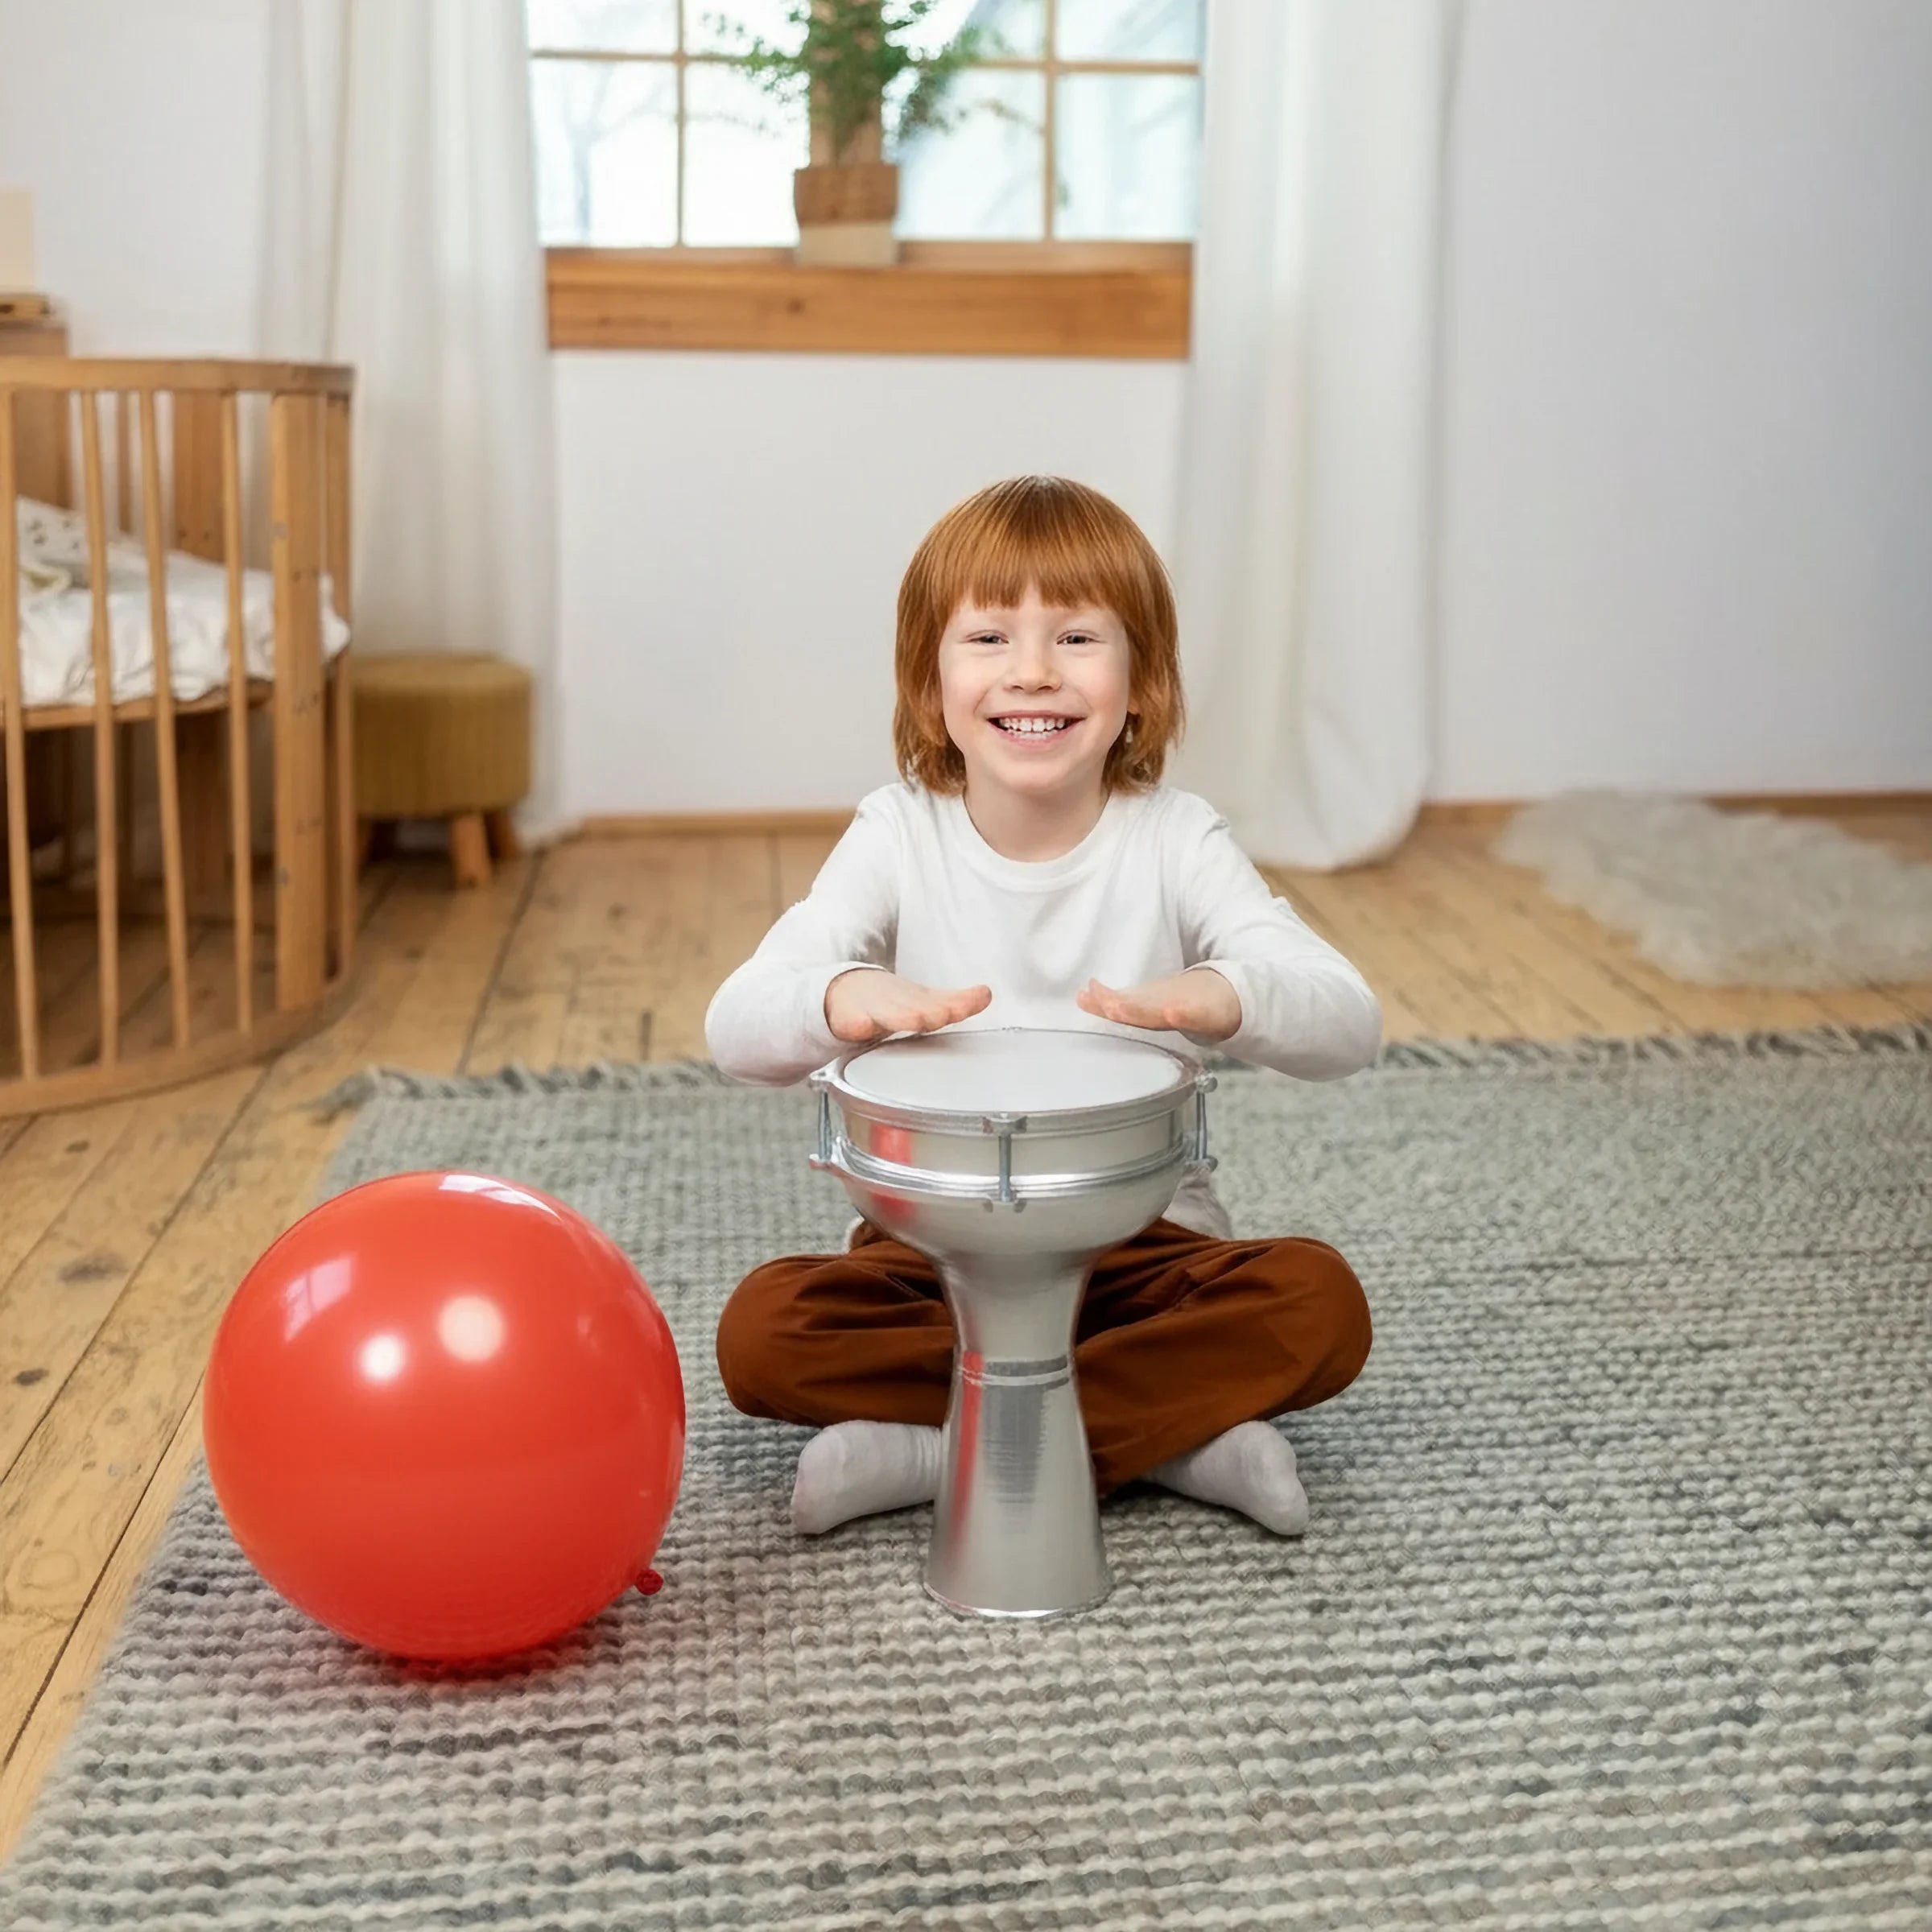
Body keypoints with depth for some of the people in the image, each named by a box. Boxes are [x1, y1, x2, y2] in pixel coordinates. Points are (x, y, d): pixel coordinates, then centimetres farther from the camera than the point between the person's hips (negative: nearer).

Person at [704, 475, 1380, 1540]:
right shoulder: (899, 834, -6)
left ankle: (931, 1451, -20)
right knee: (761, 1331, -26)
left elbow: (1350, 1024, -19)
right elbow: (734, 1028, -18)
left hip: (1140, 1246, 0)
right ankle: (1174, 1430, -19)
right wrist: (841, 997, -43)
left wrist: (1222, 995, -42)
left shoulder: (1175, 840, -7)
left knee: (1321, 1304, -27)